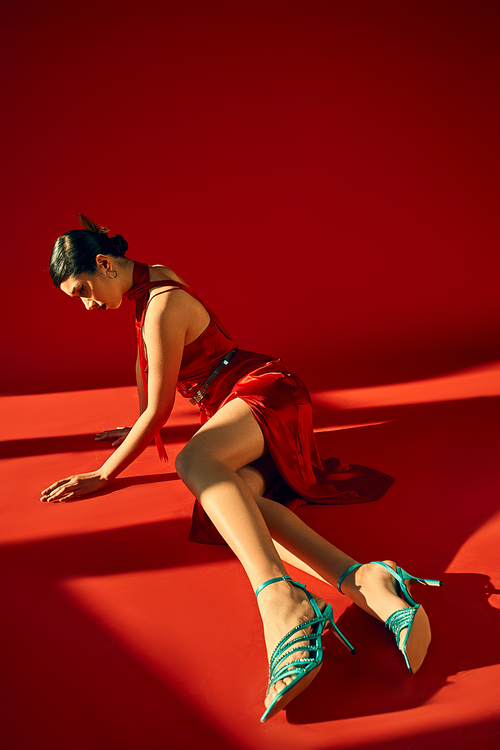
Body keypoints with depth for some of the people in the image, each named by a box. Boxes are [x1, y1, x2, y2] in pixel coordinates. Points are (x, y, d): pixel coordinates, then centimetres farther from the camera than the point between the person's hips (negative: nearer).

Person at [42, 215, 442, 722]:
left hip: (266, 392, -9)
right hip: (237, 415, 9)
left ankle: (279, 597, -66)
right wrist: (137, 427, 40)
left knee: (193, 461, -41)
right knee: (236, 495, -28)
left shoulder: (163, 306, -13)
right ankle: (361, 581, -51)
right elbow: (143, 354, 33)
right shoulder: (150, 278, 17)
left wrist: (103, 476, -7)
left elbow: (159, 411, -11)